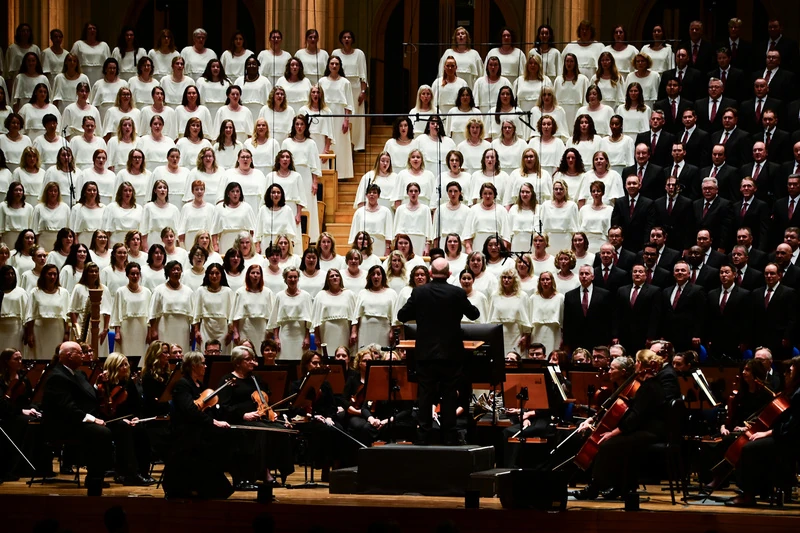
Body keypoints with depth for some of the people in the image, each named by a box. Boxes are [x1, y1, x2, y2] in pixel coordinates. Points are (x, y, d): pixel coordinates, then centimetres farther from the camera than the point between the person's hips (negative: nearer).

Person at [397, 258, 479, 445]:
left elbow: (402, 316, 2)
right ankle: (449, 436, 3)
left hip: (425, 352, 1)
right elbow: (474, 314, 5)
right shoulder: (457, 293, -8)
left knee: (426, 395, 6)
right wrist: (462, 306, 26)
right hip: (450, 353, -1)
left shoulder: (419, 292, -4)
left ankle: (424, 435, 5)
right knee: (449, 396, 3)